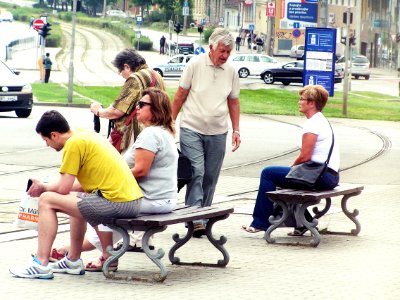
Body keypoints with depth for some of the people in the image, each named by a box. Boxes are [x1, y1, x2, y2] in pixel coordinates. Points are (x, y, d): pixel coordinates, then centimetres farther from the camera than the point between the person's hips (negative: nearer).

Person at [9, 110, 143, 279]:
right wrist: (47, 187, 26)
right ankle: (73, 261, 36)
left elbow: (63, 188, -9)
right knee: (75, 198, 35)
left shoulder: (74, 143, -7)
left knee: (47, 201, -2)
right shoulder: (87, 136, 21)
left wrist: (43, 188, 11)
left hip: (116, 201, -10)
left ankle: (41, 264, -4)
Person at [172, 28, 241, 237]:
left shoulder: (231, 72, 7)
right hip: (191, 130, -4)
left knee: (210, 178, 7)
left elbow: (233, 102, 16)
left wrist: (236, 130, 10)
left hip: (217, 133, 4)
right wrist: (170, 123, 0)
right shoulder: (195, 65, -4)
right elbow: (180, 96, 1)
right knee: (196, 172, -15)